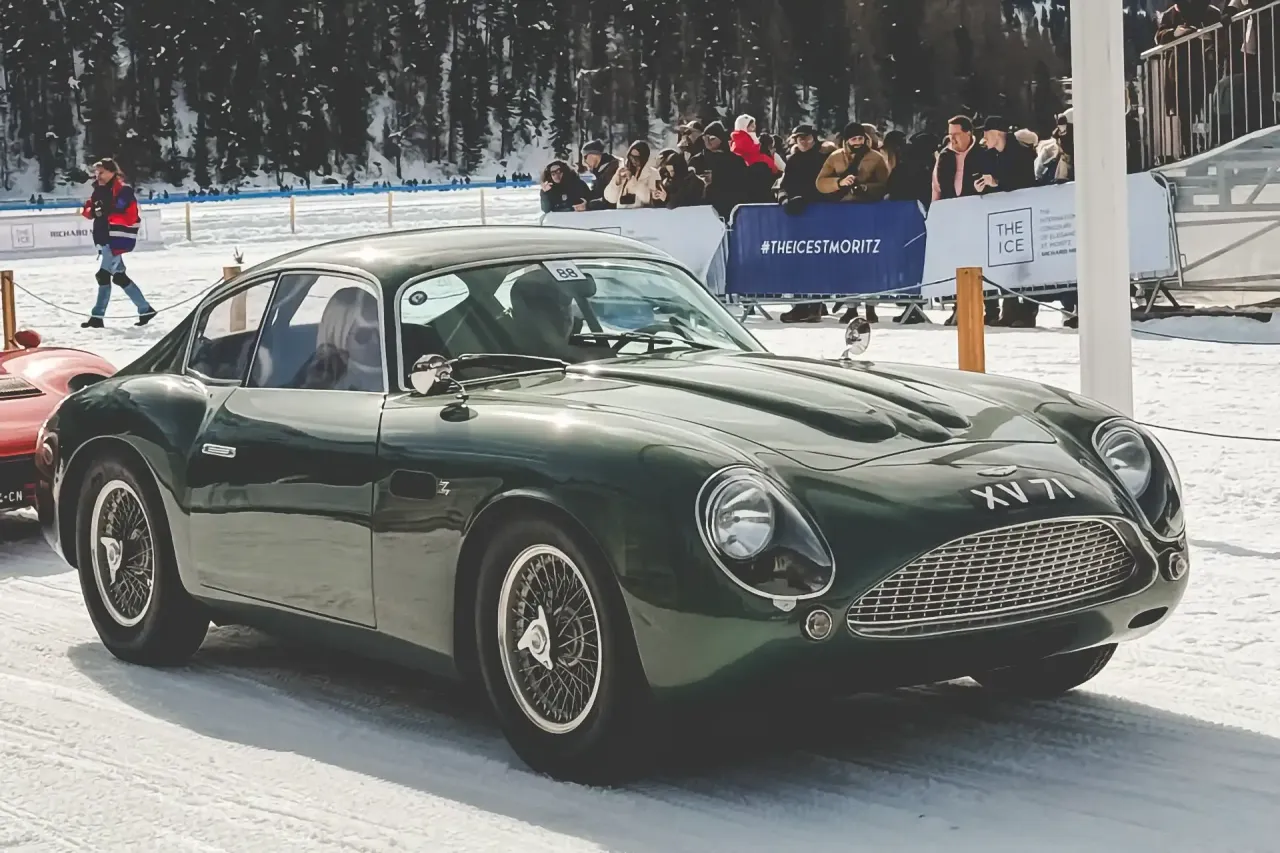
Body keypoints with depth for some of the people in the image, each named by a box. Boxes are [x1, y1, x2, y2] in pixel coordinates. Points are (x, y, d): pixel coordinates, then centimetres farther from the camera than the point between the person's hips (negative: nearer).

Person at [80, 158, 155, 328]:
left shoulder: (123, 190, -11)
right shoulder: (100, 190, 14)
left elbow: (130, 217, -19)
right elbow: (89, 210, 14)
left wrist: (106, 212, -28)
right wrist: (91, 210, -10)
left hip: (118, 239, -9)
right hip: (105, 238, 9)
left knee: (104, 273, -10)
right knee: (119, 276, 10)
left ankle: (97, 316, -6)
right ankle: (145, 309, 17)